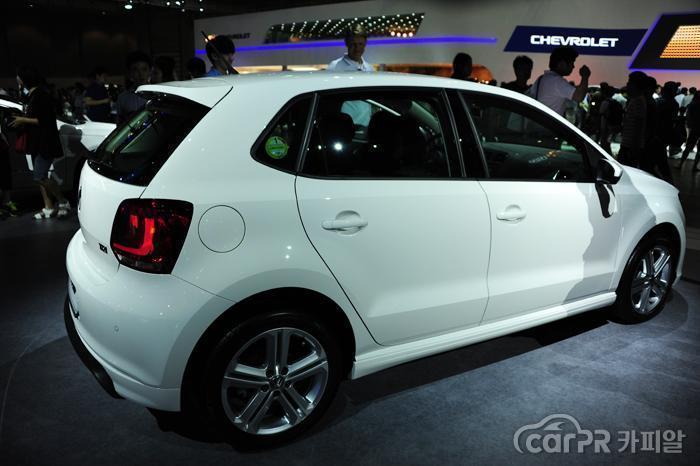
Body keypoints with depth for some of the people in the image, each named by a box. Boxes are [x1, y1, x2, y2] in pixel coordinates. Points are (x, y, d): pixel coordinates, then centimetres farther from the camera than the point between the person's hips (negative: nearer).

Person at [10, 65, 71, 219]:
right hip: (37, 143, 10)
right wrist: (22, 122, 12)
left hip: (45, 143, -10)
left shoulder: (41, 95, -16)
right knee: (41, 177, 10)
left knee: (40, 177, -13)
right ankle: (49, 208, 16)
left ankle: (63, 202, -1)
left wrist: (24, 120, -14)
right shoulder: (32, 95, 15)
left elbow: (44, 120, -21)